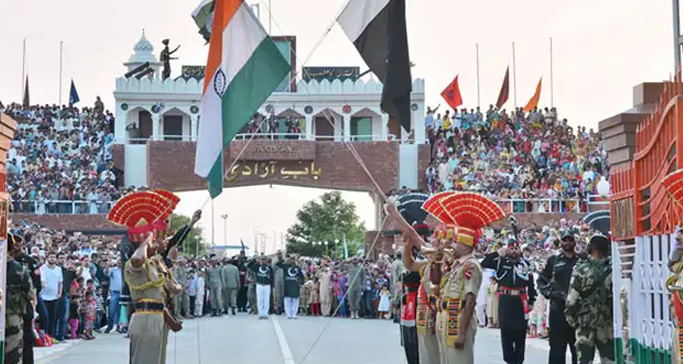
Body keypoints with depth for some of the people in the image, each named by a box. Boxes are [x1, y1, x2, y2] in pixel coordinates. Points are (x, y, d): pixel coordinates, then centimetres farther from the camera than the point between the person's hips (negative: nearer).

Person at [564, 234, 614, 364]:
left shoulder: (580, 271, -9)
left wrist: (571, 319, 5)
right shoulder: (612, 271, -4)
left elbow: (572, 301, -9)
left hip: (585, 325, -1)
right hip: (607, 326, 1)